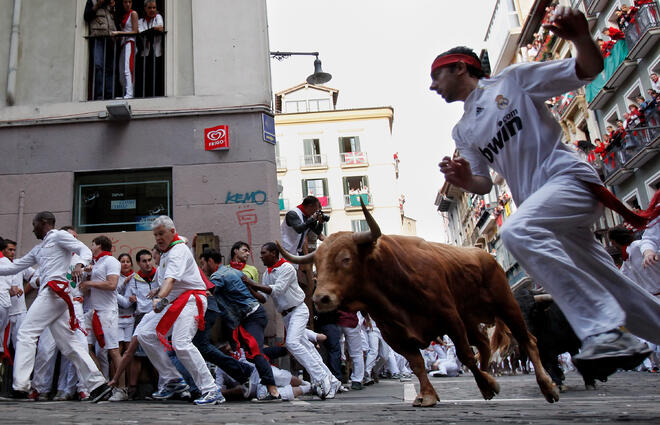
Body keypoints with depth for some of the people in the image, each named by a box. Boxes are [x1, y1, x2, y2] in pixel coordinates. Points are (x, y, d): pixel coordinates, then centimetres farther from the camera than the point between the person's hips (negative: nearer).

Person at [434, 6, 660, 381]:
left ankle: (605, 333, -33)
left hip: (569, 178, -6)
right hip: (537, 200, 6)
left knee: (517, 231, -34)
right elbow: (485, 183, 17)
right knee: (611, 288, 6)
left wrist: (582, 38, -21)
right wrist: (464, 181, -7)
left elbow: (589, 70, 1)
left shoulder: (513, 80, 4)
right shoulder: (463, 130, 19)